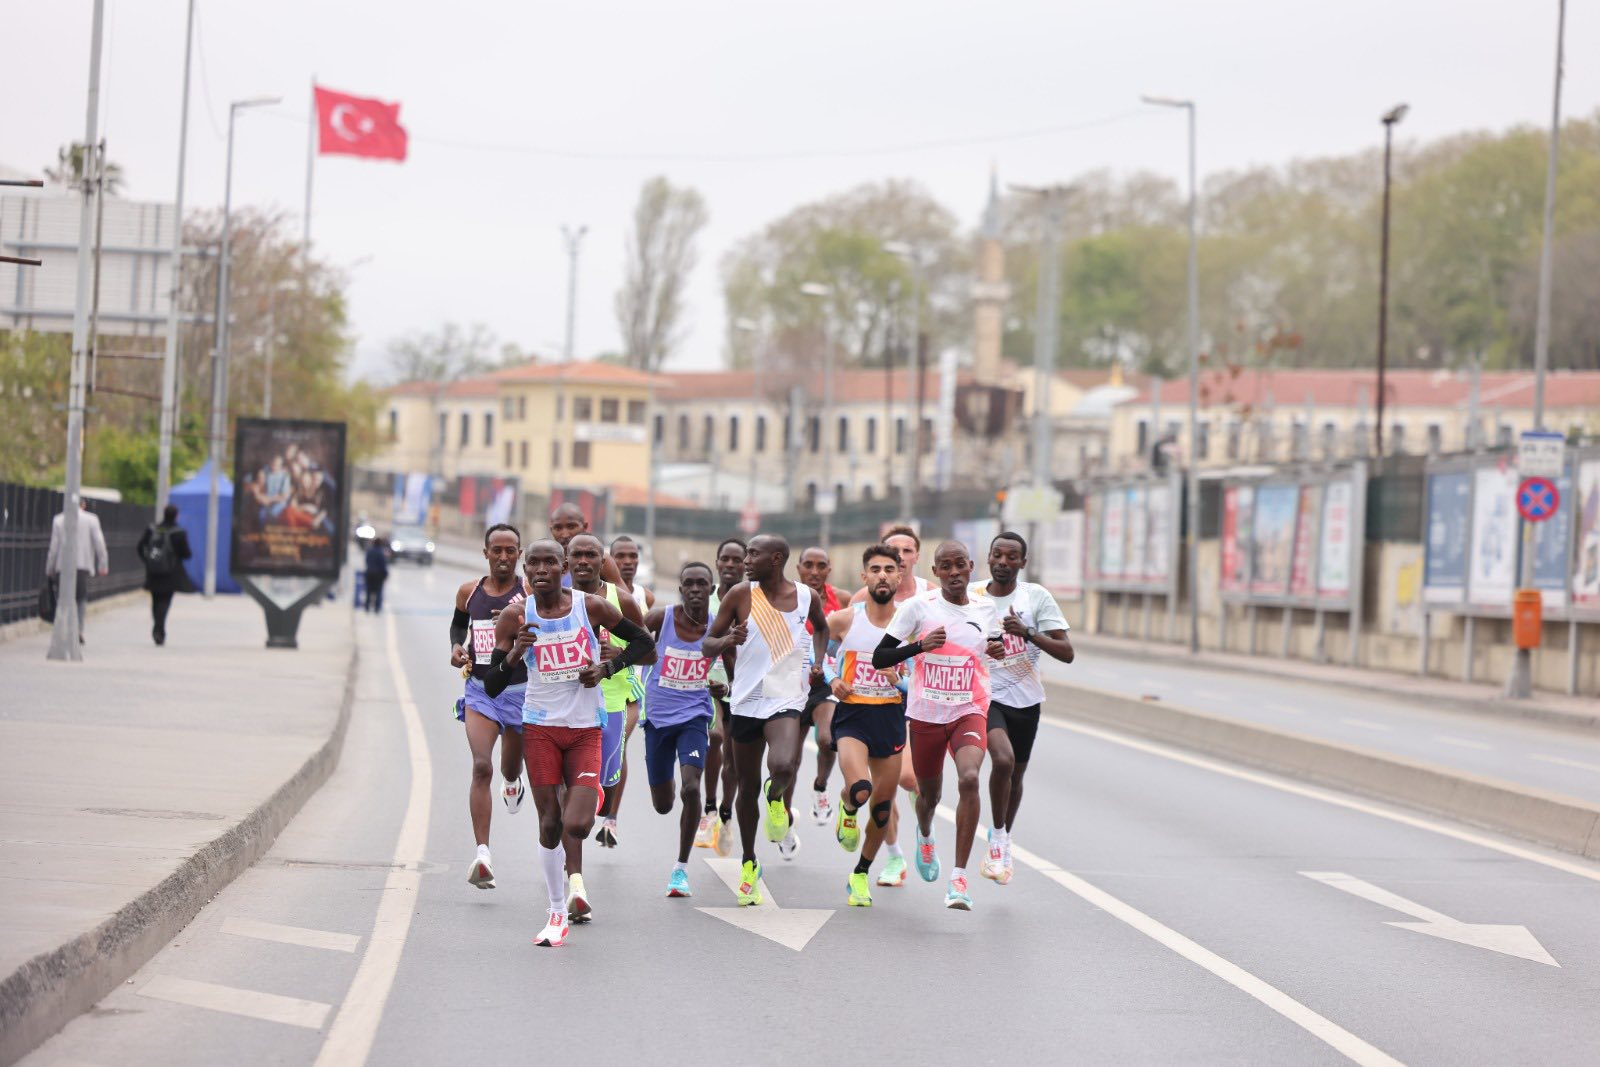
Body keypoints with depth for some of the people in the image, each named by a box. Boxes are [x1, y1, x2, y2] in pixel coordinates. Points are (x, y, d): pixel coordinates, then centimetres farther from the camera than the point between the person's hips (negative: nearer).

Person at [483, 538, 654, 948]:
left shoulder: (592, 607, -5)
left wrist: (607, 667, -7)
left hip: (586, 729, -1)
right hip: (540, 728, 1)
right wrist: (514, 654, -22)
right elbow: (492, 687, -4)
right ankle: (558, 914, 17)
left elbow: (644, 642, 8)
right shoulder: (515, 617, -4)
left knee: (576, 827, -13)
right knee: (549, 825, 1)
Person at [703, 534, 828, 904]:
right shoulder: (740, 595, -4)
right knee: (747, 786, 11)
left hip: (785, 699, -1)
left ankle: (776, 798, 10)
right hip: (746, 701, 2)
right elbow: (707, 645, 1)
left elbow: (821, 627, 23)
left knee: (783, 766, -28)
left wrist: (818, 661, 8)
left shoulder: (806, 597, -1)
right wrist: (726, 641, -21)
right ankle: (748, 863, 30)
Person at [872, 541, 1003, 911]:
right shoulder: (918, 607, -5)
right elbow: (879, 658, -6)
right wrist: (920, 645, -21)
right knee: (929, 793, 15)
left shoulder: (986, 611, 4)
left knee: (969, 779, -26)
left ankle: (959, 878, -22)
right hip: (926, 714, 0)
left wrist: (998, 652, -1)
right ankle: (925, 836, 55)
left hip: (969, 712, 0)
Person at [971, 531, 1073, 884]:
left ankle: (1003, 842, 39)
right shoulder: (970, 595, -1)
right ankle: (998, 838, -9)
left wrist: (1027, 632, -24)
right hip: (986, 695, -2)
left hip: (1025, 699, 2)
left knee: (1016, 775, 15)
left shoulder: (1037, 597, -5)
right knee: (1003, 760, -27)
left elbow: (1066, 652, -11)